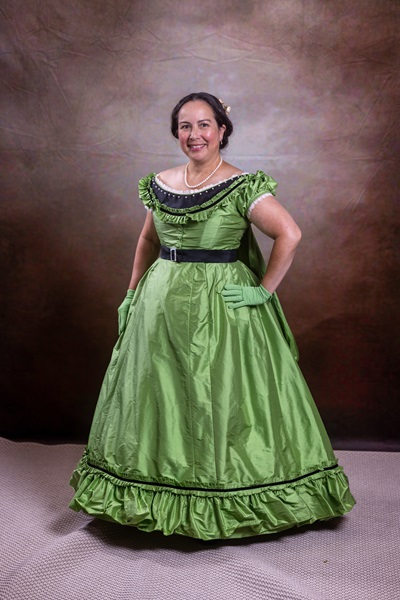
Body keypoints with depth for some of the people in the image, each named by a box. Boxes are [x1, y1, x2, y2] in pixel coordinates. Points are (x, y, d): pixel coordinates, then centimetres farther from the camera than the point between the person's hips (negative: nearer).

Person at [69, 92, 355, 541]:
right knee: (159, 397, 12)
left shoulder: (242, 187, -9)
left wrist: (264, 290, -15)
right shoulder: (160, 184, 8)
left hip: (222, 305, -5)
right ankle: (164, 493, 29)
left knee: (222, 401, 1)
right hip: (162, 303, 6)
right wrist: (132, 294, 16)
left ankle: (228, 498, 18)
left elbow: (289, 234, -15)